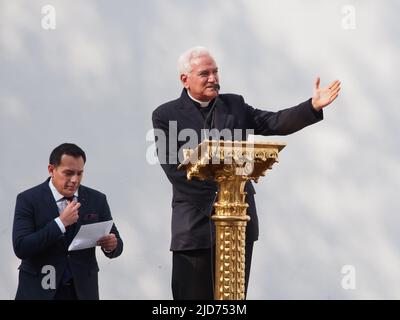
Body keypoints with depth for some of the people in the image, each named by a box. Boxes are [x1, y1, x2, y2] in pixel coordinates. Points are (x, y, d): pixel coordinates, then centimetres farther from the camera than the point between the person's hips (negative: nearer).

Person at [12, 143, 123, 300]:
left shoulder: (97, 200, 3)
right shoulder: (28, 199, -6)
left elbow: (116, 245, 8)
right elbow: (20, 248, -16)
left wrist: (111, 245, -16)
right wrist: (60, 222, -21)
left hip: (82, 291, 2)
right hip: (39, 291, -2)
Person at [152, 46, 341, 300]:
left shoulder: (235, 105, 12)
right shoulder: (166, 115, 0)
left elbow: (276, 123, 2)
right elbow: (173, 165, -9)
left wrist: (314, 106, -13)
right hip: (196, 220, -3)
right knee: (193, 295, -1)